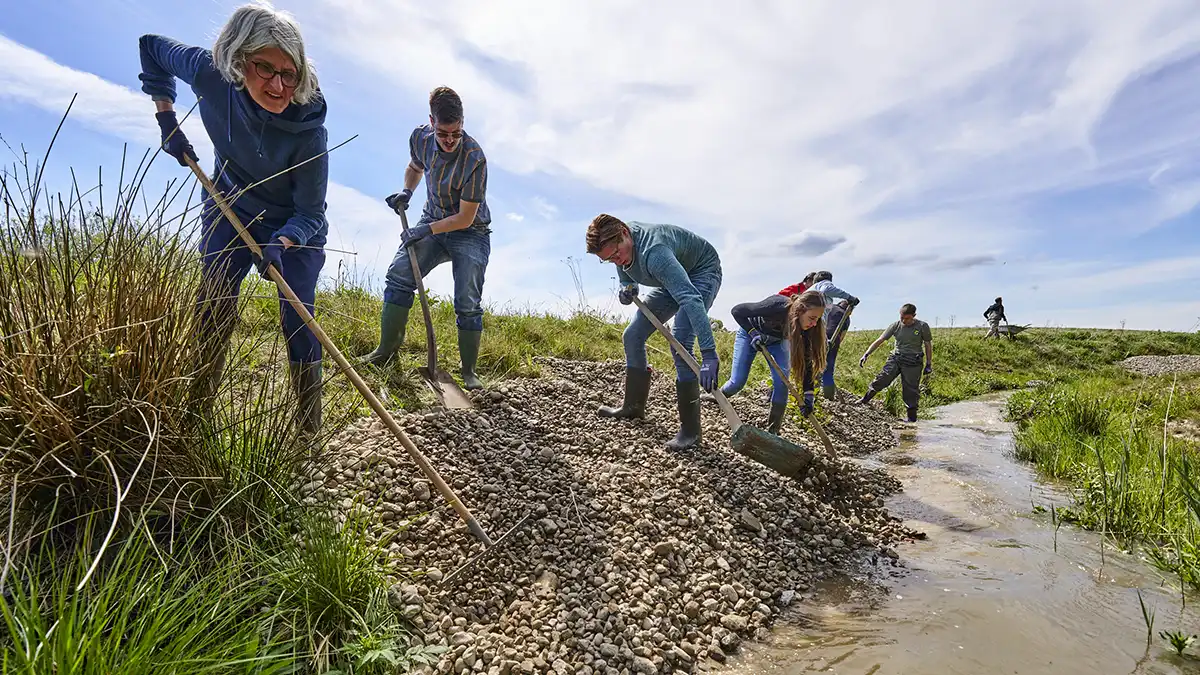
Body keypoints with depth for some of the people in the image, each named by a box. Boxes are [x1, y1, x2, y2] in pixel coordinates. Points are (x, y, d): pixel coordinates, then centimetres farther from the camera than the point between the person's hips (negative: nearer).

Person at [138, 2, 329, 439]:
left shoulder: (308, 131, -31)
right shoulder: (208, 72, -22)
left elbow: (310, 213, -23)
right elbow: (151, 46, 2)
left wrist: (282, 244, -42)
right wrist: (167, 120, -5)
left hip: (294, 227, -3)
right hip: (230, 210, 3)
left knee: (297, 316, -9)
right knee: (212, 305, -3)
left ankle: (309, 427, 2)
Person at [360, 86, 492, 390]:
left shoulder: (474, 158, -25)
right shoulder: (421, 137, -8)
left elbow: (465, 218, -20)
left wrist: (427, 230, -21)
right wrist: (406, 192, 0)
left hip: (470, 233, -5)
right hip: (432, 221, 5)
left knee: (468, 305, -14)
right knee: (399, 275, -13)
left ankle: (469, 371, 2)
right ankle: (386, 350, 1)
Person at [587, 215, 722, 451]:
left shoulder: (653, 252, -40)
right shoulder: (616, 244, -13)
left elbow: (690, 298, -49)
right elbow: (625, 274, 8)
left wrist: (709, 355, -56)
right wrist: (627, 288, -18)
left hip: (702, 272, -9)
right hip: (674, 279, 9)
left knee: (680, 341, -28)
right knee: (633, 335, 6)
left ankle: (690, 430, -19)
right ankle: (633, 406, 23)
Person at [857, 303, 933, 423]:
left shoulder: (922, 326, -4)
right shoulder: (895, 326, 0)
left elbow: (928, 345, 5)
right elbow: (879, 341, -1)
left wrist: (929, 364, 5)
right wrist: (866, 354, -9)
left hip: (912, 363, -2)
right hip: (895, 359, 2)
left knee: (911, 391, 0)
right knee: (882, 379, -16)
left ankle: (912, 417, 11)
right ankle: (864, 400, -6)